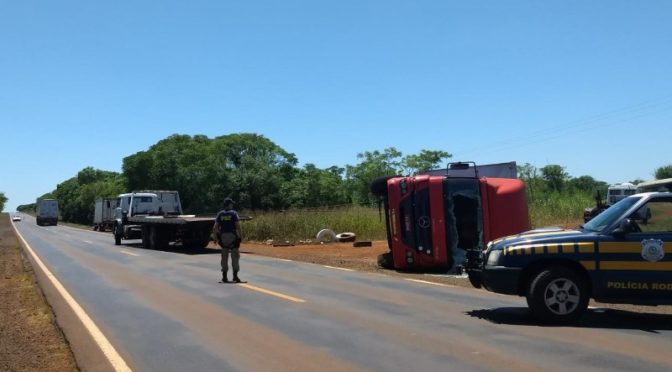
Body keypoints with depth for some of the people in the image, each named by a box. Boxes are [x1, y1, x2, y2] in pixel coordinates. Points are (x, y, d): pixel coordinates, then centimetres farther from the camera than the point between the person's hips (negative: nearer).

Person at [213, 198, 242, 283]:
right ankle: (235, 275, -1)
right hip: (232, 236, -3)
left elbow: (215, 227, 0)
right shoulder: (234, 213, -3)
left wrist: (217, 237, 7)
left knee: (224, 257, 11)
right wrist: (239, 236, -6)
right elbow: (238, 226, -13)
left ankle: (224, 276, 13)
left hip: (223, 237, 4)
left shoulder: (220, 214, 7)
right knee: (235, 257, 2)